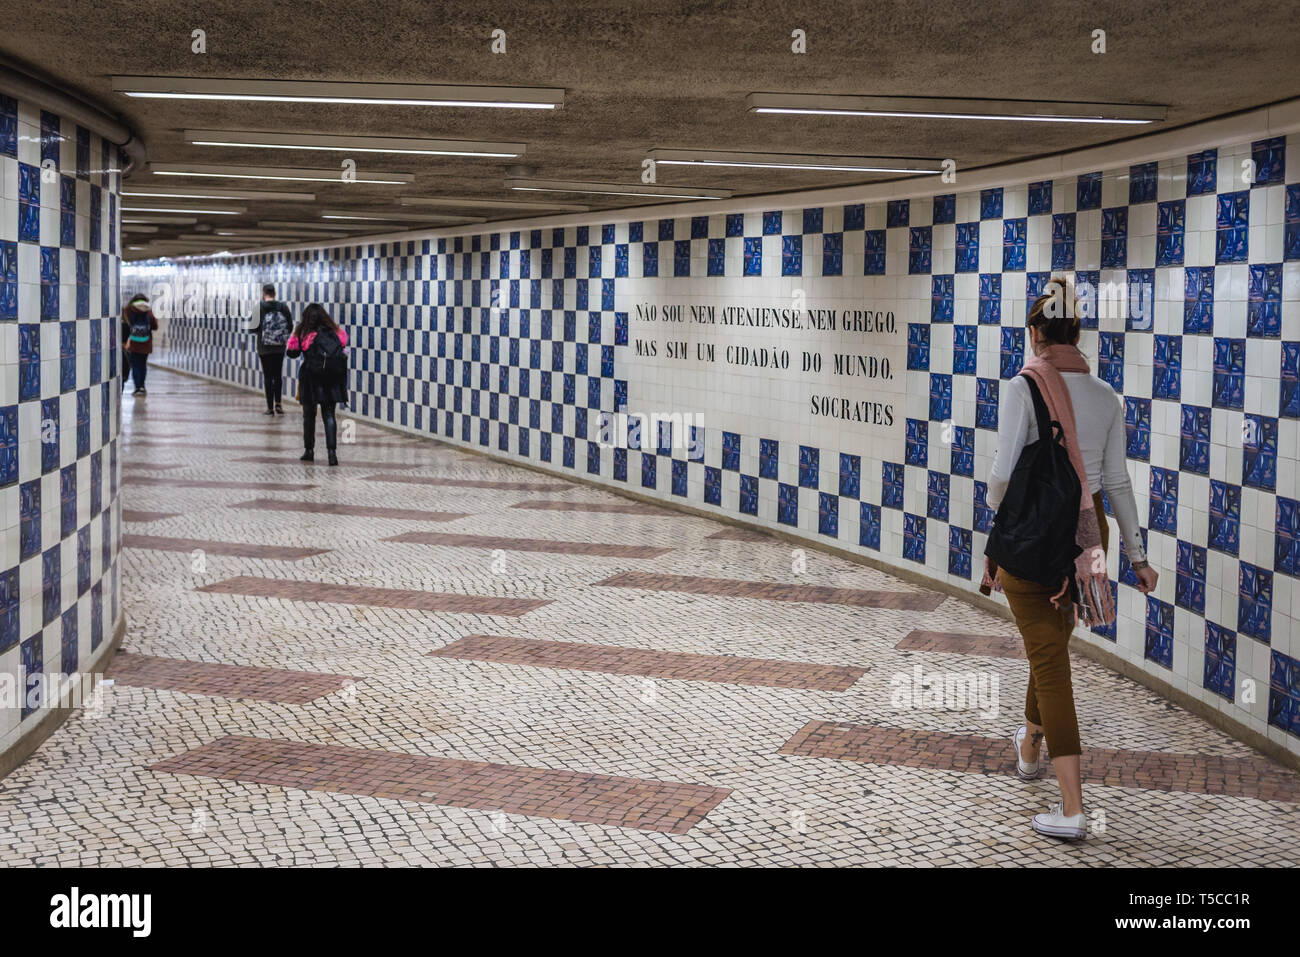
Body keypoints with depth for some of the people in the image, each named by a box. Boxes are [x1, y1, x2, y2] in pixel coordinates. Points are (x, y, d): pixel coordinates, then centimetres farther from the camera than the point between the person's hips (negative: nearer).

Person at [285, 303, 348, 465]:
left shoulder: (303, 333, -3)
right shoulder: (336, 332, 2)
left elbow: (292, 353, 4)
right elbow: (343, 346, 10)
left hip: (311, 378, -2)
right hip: (333, 379, 2)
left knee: (309, 415, 14)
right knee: (329, 415, 5)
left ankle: (309, 450, 20)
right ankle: (332, 451, -10)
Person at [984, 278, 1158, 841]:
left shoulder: (1023, 388, -14)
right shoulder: (1105, 397, 2)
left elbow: (1003, 472, -17)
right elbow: (1117, 481, 5)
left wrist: (996, 508, 6)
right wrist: (1136, 555, 13)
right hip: (1088, 531, 5)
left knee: (1049, 657, -2)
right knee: (1054, 643, 26)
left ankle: (1072, 809, -6)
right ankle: (1029, 747, 50)